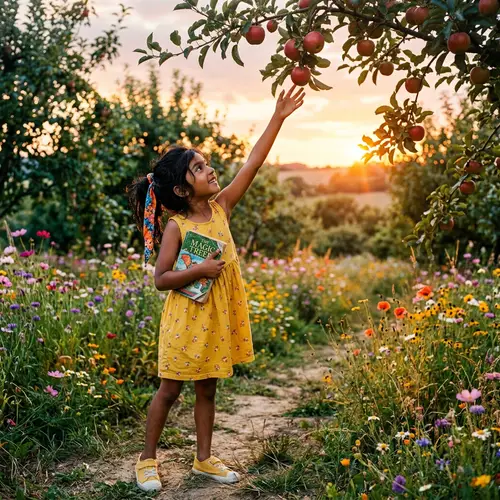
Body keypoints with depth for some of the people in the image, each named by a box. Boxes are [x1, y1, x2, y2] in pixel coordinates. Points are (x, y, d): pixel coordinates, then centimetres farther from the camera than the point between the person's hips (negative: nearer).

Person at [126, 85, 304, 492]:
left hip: (218, 318, 5)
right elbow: (161, 278, -13)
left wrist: (278, 119, -4)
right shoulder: (176, 227, -13)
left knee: (207, 389, 15)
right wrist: (199, 270, -26)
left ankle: (204, 458, 28)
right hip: (186, 319, -5)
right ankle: (148, 459, 23)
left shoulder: (221, 207, 0)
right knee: (170, 390, 7)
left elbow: (253, 164, -2)